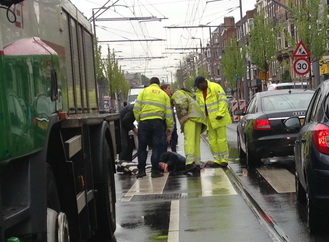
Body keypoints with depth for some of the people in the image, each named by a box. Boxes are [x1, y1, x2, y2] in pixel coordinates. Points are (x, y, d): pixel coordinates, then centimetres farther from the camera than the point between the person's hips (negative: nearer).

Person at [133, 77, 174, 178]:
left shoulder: (143, 92, 11)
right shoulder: (164, 94, 15)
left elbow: (136, 109, 1)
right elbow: (168, 113, 10)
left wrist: (138, 120, 10)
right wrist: (169, 127, 15)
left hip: (144, 122, 0)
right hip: (158, 122, 0)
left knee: (142, 147, 8)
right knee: (157, 147, 4)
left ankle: (141, 170, 10)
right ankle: (155, 171, 1)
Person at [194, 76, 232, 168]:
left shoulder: (216, 87, -10)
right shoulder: (198, 92, 11)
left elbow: (223, 100, -13)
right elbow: (198, 106, 16)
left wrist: (220, 113, -19)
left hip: (218, 118, -7)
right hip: (208, 119, 7)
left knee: (221, 139, -4)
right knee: (212, 141, 6)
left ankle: (224, 160, 2)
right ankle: (217, 160, 11)